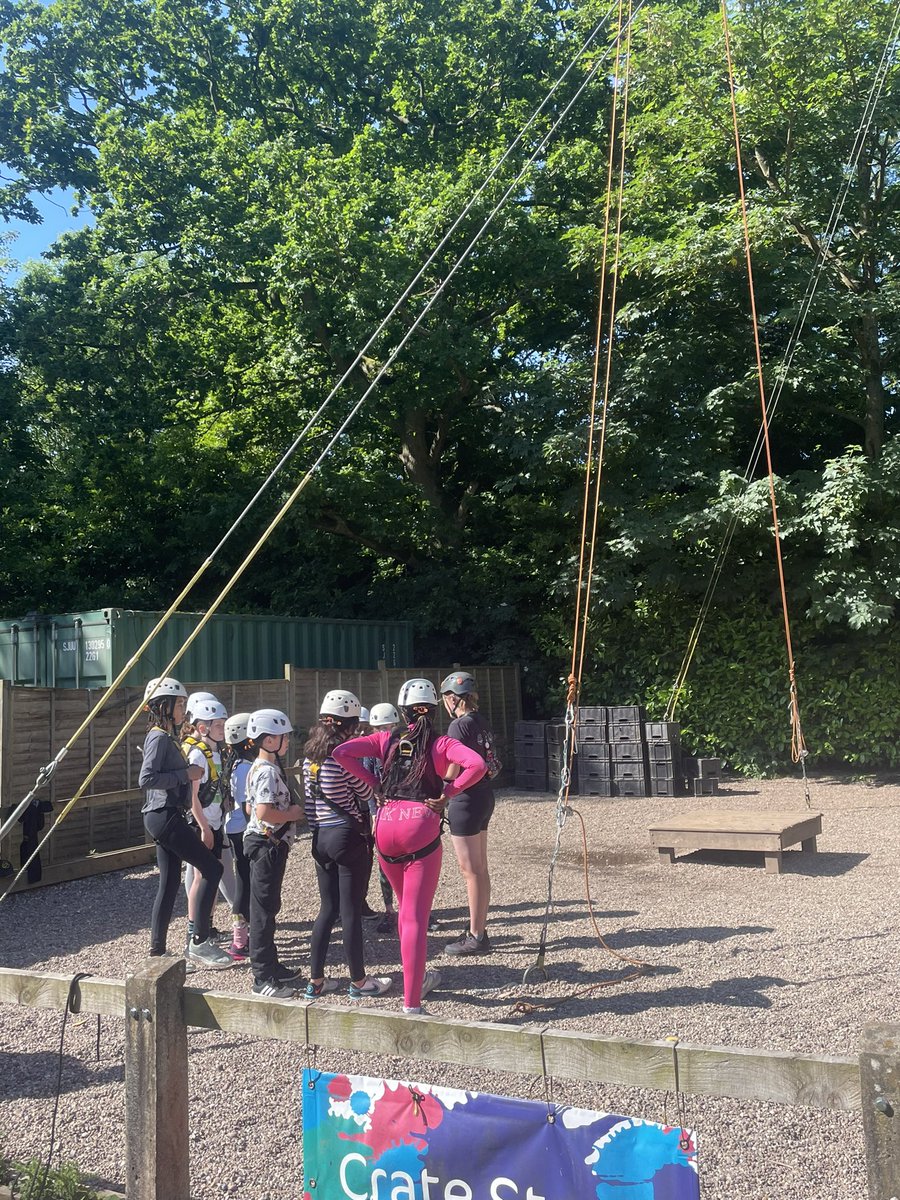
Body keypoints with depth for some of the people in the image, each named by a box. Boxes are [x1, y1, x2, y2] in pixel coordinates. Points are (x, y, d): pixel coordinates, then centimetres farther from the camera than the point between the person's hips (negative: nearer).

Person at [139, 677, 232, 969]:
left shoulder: (168, 737, 17)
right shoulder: (159, 738, -13)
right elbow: (146, 779, -24)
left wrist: (188, 773, 9)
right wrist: (185, 775, -20)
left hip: (167, 817, 10)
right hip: (164, 816, -10)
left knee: (170, 884, 11)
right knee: (212, 868, -8)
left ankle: (157, 951, 17)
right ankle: (199, 942, -3)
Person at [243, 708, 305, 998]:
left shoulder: (257, 768, 13)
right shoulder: (268, 771, -19)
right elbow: (264, 812, -29)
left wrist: (289, 811, 12)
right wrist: (292, 814, -15)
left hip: (268, 844, 11)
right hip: (267, 843, -11)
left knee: (268, 906, 18)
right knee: (264, 909, -3)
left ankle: (270, 966, 29)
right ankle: (263, 978, 4)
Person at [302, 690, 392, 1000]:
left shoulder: (310, 755, 6)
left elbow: (309, 802, 11)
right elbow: (365, 792, -7)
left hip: (321, 838, 7)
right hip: (348, 836, -7)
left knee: (328, 909, 16)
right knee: (351, 912, 3)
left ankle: (315, 980, 21)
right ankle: (359, 982, 14)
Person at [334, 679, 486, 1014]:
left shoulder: (387, 740, 10)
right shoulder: (440, 743, 4)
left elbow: (341, 753, -1)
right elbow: (477, 764, -13)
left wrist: (373, 782, 6)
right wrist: (448, 792, -3)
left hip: (385, 826, 3)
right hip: (421, 827, -3)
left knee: (406, 907, 23)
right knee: (415, 917, -1)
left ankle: (418, 978, 40)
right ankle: (411, 1004, -4)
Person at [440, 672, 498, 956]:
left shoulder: (459, 725, -16)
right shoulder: (482, 723, 11)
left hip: (467, 800, -9)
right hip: (485, 796, 9)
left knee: (471, 871, -1)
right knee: (480, 869, 15)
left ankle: (475, 937, 6)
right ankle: (479, 929, 25)